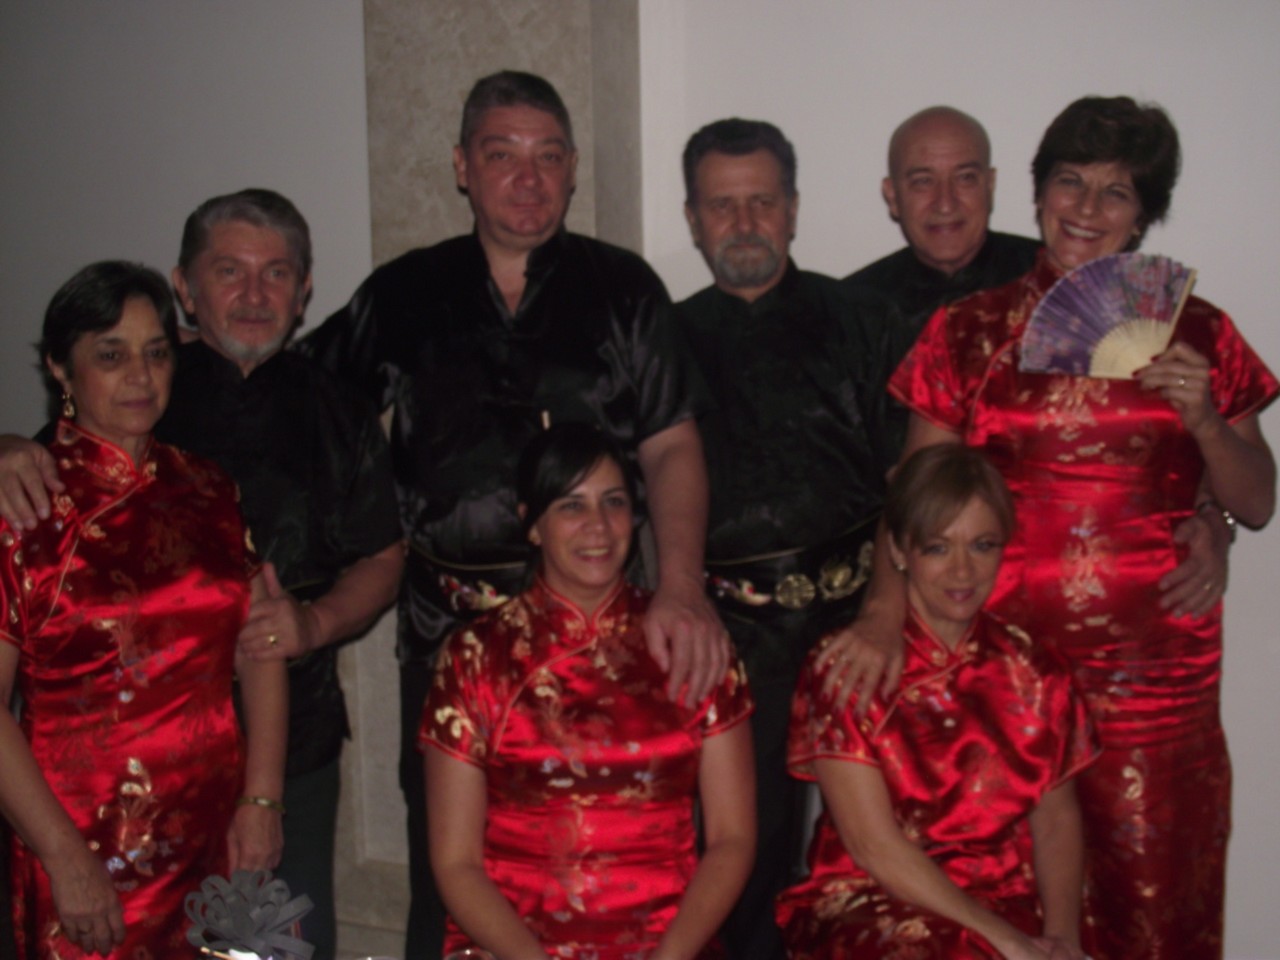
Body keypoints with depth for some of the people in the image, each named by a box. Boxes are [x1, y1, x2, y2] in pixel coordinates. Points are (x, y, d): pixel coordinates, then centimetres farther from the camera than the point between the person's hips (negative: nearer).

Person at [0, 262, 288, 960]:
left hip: (216, 837, 4)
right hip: (87, 848, -4)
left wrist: (261, 800, -4)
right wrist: (64, 858, -14)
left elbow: (260, 651, 5)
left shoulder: (206, 492, 6)